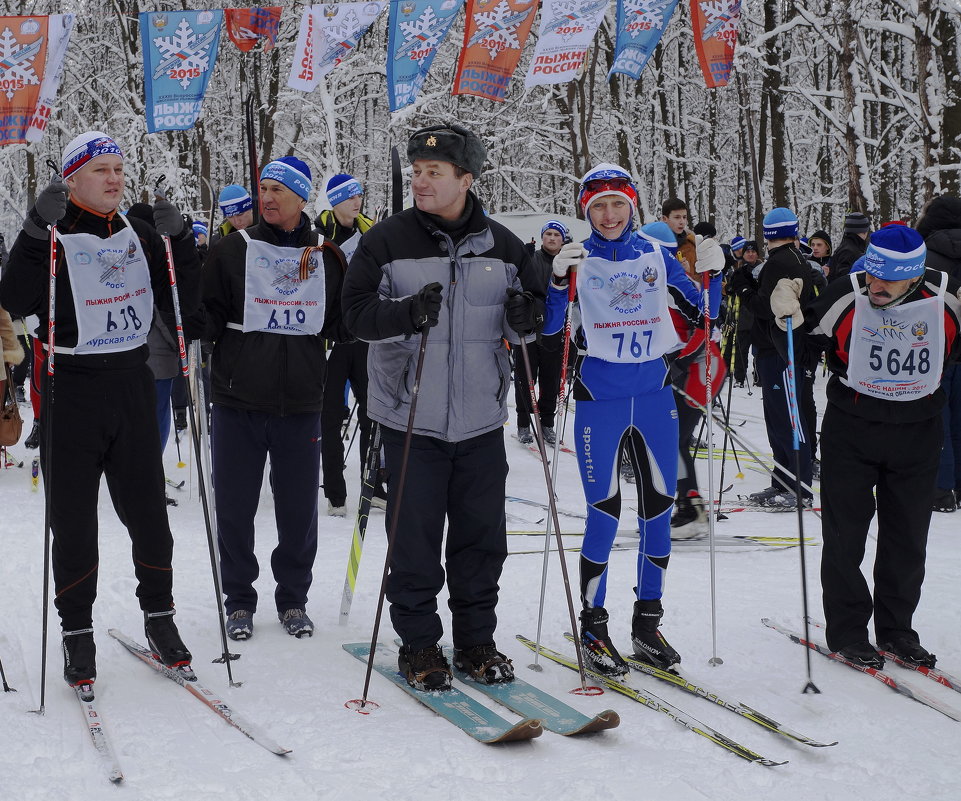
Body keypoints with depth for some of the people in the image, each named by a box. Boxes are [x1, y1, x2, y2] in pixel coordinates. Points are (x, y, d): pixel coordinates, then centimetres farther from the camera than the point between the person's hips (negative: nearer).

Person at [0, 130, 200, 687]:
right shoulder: (54, 237, -5)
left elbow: (183, 303, 7)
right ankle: (78, 631, 15)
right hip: (71, 394, -4)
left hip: (132, 387, 4)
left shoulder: (140, 237, 10)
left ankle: (159, 616, 22)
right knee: (74, 522, 3)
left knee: (148, 513, 8)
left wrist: (180, 241, -7)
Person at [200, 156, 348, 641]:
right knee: (235, 508, 5)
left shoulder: (327, 257, 8)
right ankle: (239, 601, 19)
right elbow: (207, 319, 0)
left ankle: (293, 599, 24)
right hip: (239, 404, -1)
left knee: (299, 510, 8)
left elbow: (340, 323, 15)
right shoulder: (232, 250, 1)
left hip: (301, 403, 1)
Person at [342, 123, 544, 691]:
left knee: (482, 537, 8)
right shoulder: (388, 241, -2)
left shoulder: (501, 245, 6)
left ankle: (476, 640, 22)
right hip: (412, 416, -2)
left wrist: (526, 315, -9)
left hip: (481, 417, 2)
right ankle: (419, 644, 15)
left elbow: (533, 309, 14)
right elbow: (358, 313, -7)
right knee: (415, 538, 1)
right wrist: (407, 312, -25)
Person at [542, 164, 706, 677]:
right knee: (604, 513, -3)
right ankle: (592, 628, 9)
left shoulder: (655, 256, 5)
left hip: (654, 395, 3)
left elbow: (699, 313, 13)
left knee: (659, 508, 7)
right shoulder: (578, 260, -2)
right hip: (600, 399, -3)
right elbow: (548, 326, -8)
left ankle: (647, 622, 19)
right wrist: (557, 278, -23)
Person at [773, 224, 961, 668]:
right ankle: (846, 629, 15)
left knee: (908, 536, 10)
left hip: (918, 432, 2)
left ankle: (896, 628, 23)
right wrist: (791, 319, -20)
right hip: (852, 430, -2)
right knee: (845, 532, 3)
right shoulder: (846, 295, -15)